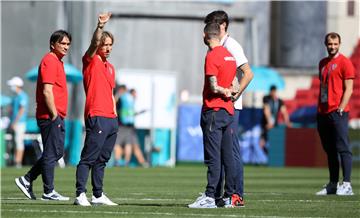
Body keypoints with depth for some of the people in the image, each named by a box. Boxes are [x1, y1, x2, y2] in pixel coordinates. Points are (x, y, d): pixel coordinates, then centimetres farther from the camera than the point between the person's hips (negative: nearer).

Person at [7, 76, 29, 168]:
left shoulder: (22, 96, -11)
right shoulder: (16, 96, 18)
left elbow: (22, 110, -18)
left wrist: (15, 123, -20)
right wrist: (11, 123, 18)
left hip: (19, 123, -9)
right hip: (14, 124, 9)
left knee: (19, 142, -10)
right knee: (16, 142, 8)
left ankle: (18, 162, -13)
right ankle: (16, 161, 9)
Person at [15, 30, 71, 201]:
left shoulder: (57, 62, 19)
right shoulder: (50, 61, -13)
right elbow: (47, 92, -20)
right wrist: (54, 115, -19)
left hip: (56, 116, 10)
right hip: (50, 116, -10)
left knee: (57, 152, 13)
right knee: (52, 153, -5)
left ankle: (27, 180, 16)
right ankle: (48, 192, 1)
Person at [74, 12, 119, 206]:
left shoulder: (110, 67, 21)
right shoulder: (91, 61, 0)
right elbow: (94, 43, -19)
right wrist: (100, 26, -35)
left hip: (111, 119, 8)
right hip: (97, 117, -8)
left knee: (102, 159, 11)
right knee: (88, 158, -10)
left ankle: (98, 195, 15)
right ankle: (80, 195, -13)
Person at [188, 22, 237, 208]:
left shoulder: (212, 56, -12)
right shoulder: (229, 55, 14)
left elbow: (214, 87, -17)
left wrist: (225, 92, -2)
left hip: (213, 111, -8)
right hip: (228, 110, 8)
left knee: (213, 157, -10)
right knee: (227, 156, 9)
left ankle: (209, 197, -12)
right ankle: (228, 197, 11)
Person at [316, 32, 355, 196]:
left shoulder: (344, 63, -3)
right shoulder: (323, 63, 18)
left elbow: (348, 89, -8)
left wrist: (340, 109, -17)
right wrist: (319, 110, 16)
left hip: (338, 113, -7)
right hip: (323, 113, 8)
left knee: (343, 148, -10)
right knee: (329, 150, 10)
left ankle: (346, 185, -13)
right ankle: (333, 184, 14)